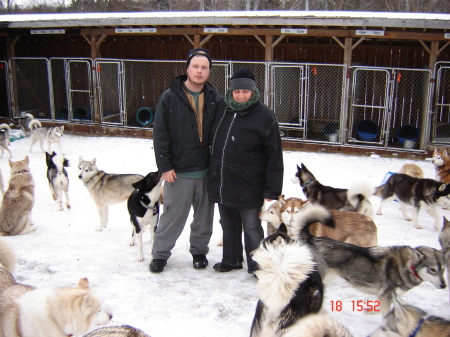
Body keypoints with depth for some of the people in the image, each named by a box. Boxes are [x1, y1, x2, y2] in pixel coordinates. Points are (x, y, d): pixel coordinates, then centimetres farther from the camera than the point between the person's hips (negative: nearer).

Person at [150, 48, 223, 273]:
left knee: (204, 216, 14)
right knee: (173, 215, 7)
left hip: (207, 170, 3)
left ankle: (199, 250, 33)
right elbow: (160, 134, -5)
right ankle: (160, 253, 24)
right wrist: (164, 166, -9)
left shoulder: (216, 99, 3)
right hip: (178, 171, -2)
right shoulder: (170, 97, -5)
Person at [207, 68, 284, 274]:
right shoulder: (222, 110, 4)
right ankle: (231, 260, 38)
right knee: (228, 225, 20)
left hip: (248, 187, -5)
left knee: (252, 228, 6)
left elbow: (274, 157, -10)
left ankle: (256, 266, 22)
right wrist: (213, 176, 16)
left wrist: (272, 191, -12)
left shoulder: (264, 116, -11)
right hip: (221, 183, 6)